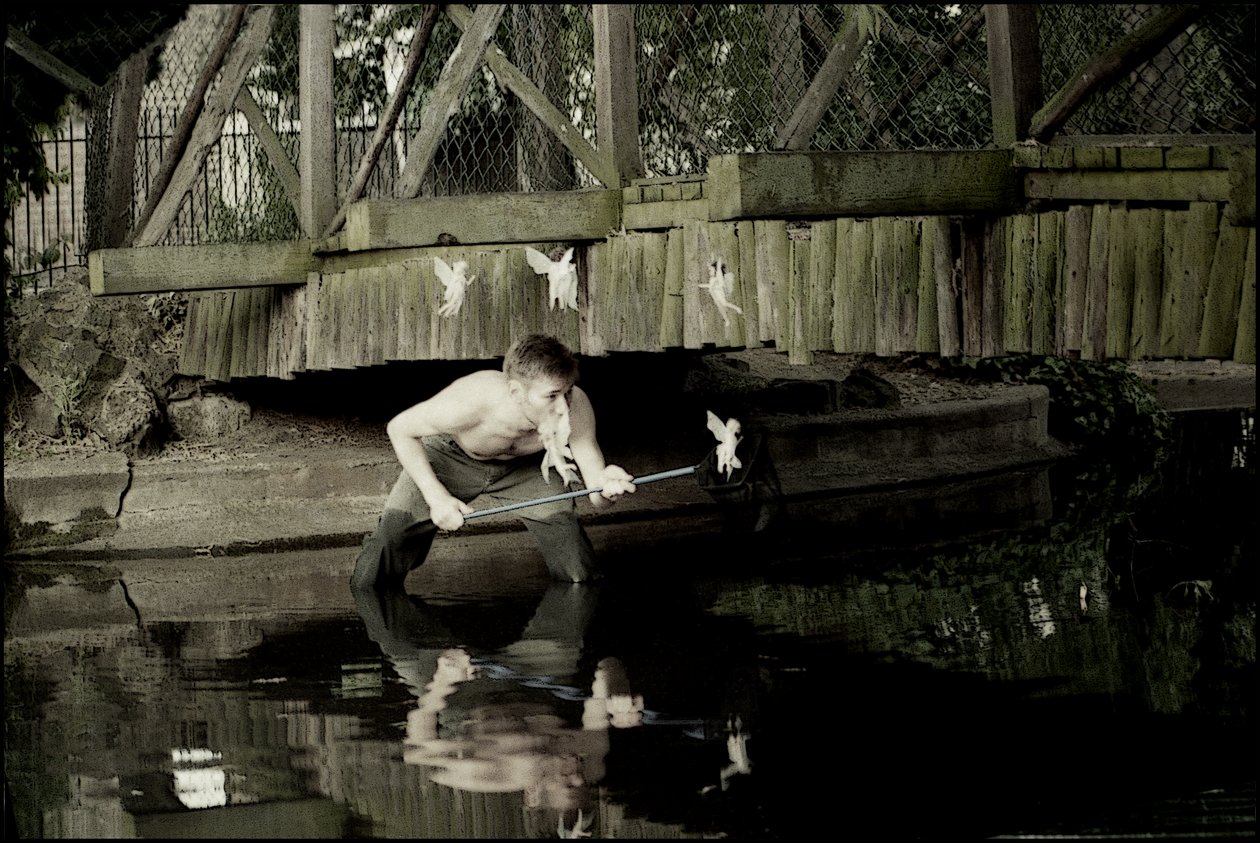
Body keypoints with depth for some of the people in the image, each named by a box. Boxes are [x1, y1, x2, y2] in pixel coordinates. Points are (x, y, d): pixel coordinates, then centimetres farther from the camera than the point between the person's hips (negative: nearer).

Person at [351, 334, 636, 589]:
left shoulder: (576, 406, -38)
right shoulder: (472, 400, -45)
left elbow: (596, 498, -30)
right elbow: (400, 428, -24)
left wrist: (606, 488, -55)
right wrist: (436, 497, -32)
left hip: (522, 464, 2)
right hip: (451, 457, -2)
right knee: (389, 541, -12)